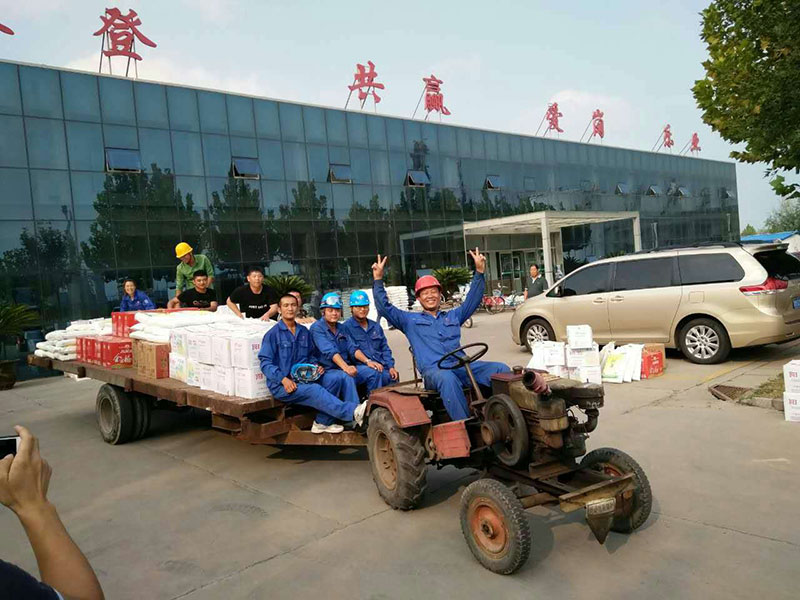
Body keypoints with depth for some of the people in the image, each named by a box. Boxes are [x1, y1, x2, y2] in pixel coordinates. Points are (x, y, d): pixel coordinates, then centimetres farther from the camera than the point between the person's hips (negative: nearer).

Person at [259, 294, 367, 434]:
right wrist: (284, 379, -21)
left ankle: (323, 422, -21)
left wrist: (316, 366, 2)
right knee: (315, 390, -33)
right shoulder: (273, 334, 0)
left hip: (305, 378, 6)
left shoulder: (304, 332, 18)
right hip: (281, 385, -6)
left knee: (339, 377, -17)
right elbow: (265, 363, -7)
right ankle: (353, 412, -45)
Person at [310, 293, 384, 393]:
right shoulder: (317, 328, -6)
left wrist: (367, 361, -9)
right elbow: (329, 351, -20)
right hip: (328, 370, -7)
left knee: (373, 371, -12)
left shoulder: (340, 328, 18)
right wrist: (345, 367, -34)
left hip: (346, 367, 7)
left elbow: (352, 348, 8)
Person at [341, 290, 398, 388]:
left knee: (393, 376, -24)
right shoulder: (346, 327, 3)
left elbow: (385, 348, 22)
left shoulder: (375, 326, 24)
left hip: (382, 367, 5)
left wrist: (391, 367, 7)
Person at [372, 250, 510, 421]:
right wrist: (378, 280, 5)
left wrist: (479, 272, 16)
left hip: (461, 366, 4)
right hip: (433, 370, -4)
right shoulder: (410, 321, 22)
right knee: (448, 379, -42)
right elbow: (384, 307, 15)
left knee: (502, 369, -21)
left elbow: (472, 300, 25)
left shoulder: (453, 316, 30)